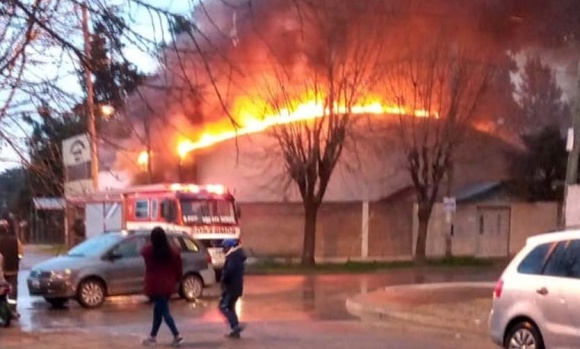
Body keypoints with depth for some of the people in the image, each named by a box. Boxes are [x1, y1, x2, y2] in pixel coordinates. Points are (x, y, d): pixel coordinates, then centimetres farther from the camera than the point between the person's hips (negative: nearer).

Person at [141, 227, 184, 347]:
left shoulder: (148, 250, -10)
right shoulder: (172, 252, -2)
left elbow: (142, 252, 15)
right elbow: (177, 269, 1)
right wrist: (175, 281, 15)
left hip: (155, 286, -5)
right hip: (168, 285, 5)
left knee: (164, 311, -3)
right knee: (158, 310, 17)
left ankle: (177, 336, -12)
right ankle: (153, 336, 26)